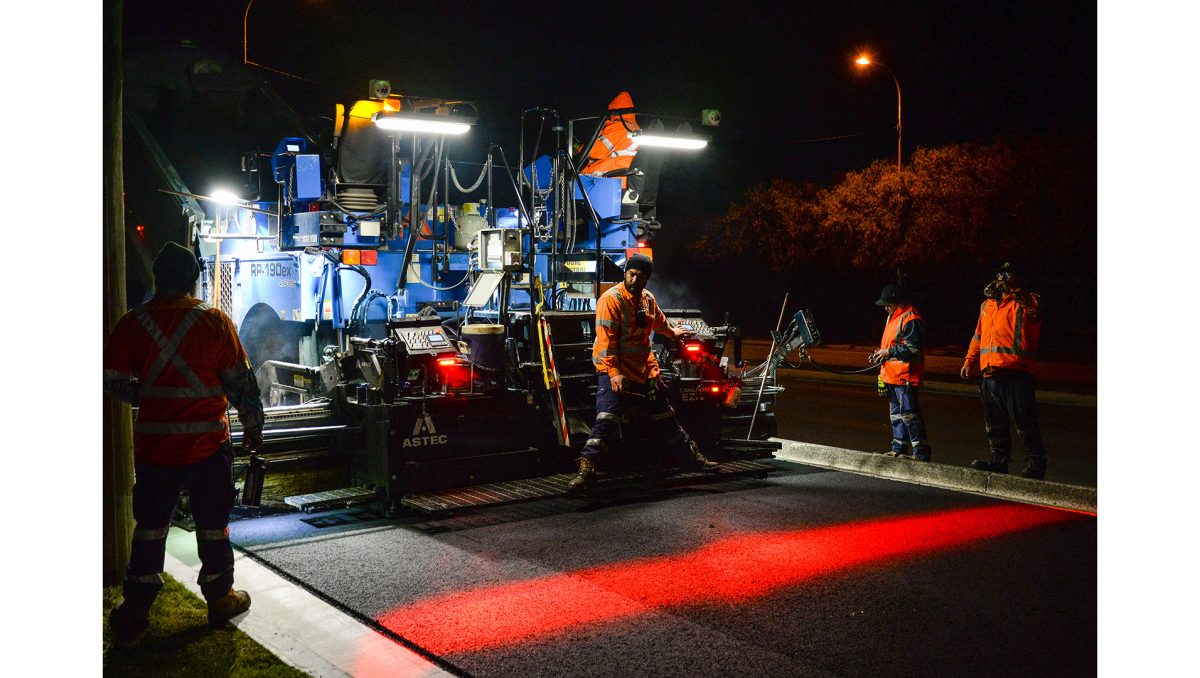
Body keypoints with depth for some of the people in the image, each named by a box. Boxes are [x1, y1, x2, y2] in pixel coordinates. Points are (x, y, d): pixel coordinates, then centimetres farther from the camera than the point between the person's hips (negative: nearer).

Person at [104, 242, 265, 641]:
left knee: (149, 525, 13)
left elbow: (112, 381, -1)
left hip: (153, 443, 2)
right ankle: (220, 599, 24)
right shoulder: (215, 321, -9)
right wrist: (253, 427, 6)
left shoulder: (133, 323, -3)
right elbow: (240, 381, -6)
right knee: (212, 524, 11)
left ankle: (134, 610, 19)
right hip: (207, 442, -2)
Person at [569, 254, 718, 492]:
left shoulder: (647, 298, 7)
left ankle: (692, 457, 32)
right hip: (615, 369, -7)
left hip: (645, 369, 7)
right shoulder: (611, 299, -16)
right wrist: (614, 372, -29)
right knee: (607, 419, -20)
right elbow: (606, 340, -22)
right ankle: (587, 469, -21)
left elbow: (658, 319, 32)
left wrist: (672, 332, 49)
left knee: (664, 418, 19)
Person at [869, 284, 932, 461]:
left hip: (905, 376, -11)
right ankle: (898, 448, 25)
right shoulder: (893, 317, 17)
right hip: (891, 374, 11)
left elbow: (913, 347, -22)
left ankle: (921, 453, -7)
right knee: (896, 413, 16)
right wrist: (881, 353, 11)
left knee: (909, 413, -10)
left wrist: (889, 351, -17)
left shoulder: (910, 319, -16)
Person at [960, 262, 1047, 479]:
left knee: (1025, 425, -3)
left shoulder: (1025, 302, 0)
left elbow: (1034, 310, -25)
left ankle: (1035, 467, 5)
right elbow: (978, 337, 27)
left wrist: (1012, 289, -17)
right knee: (994, 424, 15)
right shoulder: (987, 305, 20)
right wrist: (970, 361, 17)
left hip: (1016, 374, -7)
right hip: (989, 375, 7)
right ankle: (999, 461, 27)